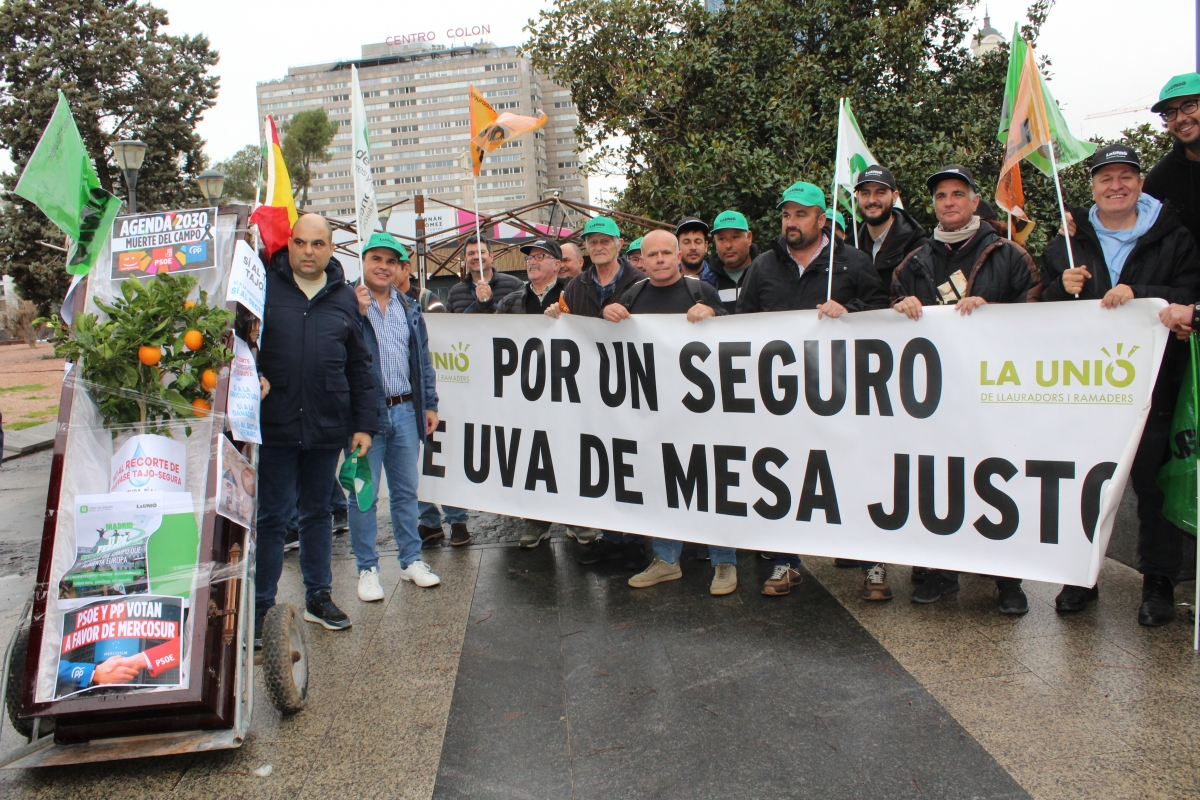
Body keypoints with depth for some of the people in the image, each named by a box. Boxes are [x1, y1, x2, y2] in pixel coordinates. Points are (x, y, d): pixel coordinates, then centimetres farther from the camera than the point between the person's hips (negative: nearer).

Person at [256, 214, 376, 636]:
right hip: (274, 426, -3)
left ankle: (318, 597, 27)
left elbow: (359, 367, 10)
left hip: (328, 427, 3)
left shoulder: (345, 298, 8)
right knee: (271, 517, 3)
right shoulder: (263, 286, -1)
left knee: (317, 513, 15)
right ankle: (258, 604, 17)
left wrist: (364, 424, 6)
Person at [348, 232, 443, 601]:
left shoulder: (409, 309, 13)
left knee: (406, 491, 13)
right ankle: (367, 568, 14)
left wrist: (429, 404, 10)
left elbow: (423, 361, 16)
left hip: (405, 411, 5)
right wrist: (358, 312, -20)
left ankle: (411, 560, 25)